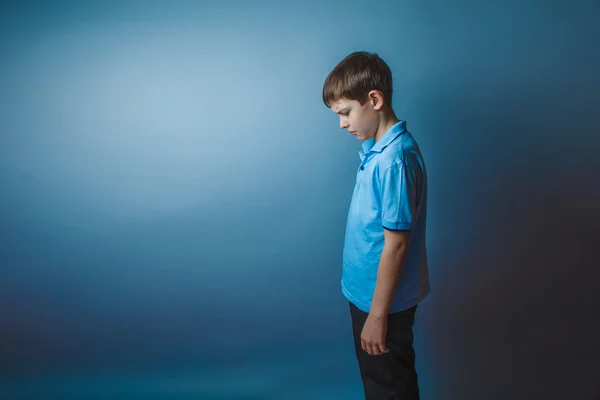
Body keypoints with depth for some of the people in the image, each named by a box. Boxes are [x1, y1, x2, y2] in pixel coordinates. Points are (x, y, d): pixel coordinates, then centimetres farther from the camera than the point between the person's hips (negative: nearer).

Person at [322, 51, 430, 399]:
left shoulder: (394, 159, -27)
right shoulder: (379, 148, 3)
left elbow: (396, 244, -25)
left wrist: (377, 314, -18)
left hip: (384, 299, -8)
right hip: (368, 291, 9)